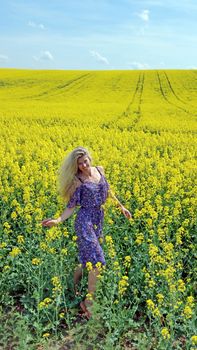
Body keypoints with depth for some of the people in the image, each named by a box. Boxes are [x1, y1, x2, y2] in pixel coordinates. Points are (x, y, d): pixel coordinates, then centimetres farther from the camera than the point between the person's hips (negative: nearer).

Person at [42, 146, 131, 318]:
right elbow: (71, 206, -10)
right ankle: (88, 302, 5)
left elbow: (107, 191, 18)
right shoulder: (77, 180, -12)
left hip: (99, 219, 6)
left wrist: (121, 206, 23)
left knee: (87, 257, 14)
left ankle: (73, 286, 37)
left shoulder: (100, 170, 3)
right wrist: (58, 220, -26)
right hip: (85, 220, -6)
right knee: (97, 260, -10)